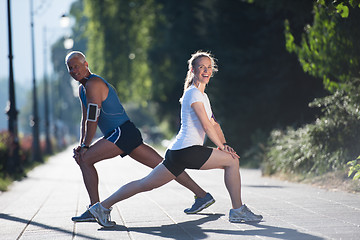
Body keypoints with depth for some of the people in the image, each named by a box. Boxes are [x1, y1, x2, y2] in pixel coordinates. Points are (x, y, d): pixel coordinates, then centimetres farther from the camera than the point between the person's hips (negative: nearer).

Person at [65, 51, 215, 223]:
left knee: (85, 160, -10)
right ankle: (202, 195, 9)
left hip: (121, 133, -10)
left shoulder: (93, 84, -9)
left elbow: (93, 118, -14)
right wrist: (81, 145, 12)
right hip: (129, 134, 10)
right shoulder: (82, 88, 22)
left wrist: (85, 147, -11)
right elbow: (85, 119, 23)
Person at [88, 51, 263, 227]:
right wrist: (222, 147, -7)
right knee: (232, 161, -5)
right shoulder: (193, 93, -9)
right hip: (187, 151, -10)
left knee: (146, 184, 9)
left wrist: (224, 144, 8)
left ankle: (103, 206, 10)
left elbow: (214, 124, 23)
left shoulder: (203, 95, 22)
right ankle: (237, 211, 1)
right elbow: (207, 126, -14)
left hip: (177, 152, 10)